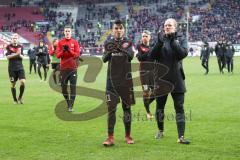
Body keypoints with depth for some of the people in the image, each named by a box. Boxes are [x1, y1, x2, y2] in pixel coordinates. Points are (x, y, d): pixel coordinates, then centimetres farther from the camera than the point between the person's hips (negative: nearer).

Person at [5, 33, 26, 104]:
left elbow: (22, 57, 4)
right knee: (13, 84, 4)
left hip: (20, 67, 2)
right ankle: (15, 99, 18)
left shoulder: (20, 47, 7)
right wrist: (16, 54, -20)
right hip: (12, 68, -1)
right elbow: (8, 57, -9)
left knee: (23, 82, -13)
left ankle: (20, 97, 7)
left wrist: (20, 54, -18)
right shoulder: (9, 47, -1)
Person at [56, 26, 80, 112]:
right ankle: (68, 102, 27)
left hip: (73, 68, -1)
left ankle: (71, 106, -5)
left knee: (73, 87, -7)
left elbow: (77, 54, -5)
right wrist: (63, 51, -17)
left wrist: (69, 50, -17)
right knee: (64, 87, 6)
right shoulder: (60, 42, 6)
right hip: (63, 68, 2)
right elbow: (57, 55, 0)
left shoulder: (75, 42, 4)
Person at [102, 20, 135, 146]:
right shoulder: (108, 43, 6)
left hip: (126, 80, 0)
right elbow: (104, 59, -7)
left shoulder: (128, 43, 2)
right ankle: (110, 137, -6)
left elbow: (131, 56, -17)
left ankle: (128, 136, 19)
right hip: (112, 80, 0)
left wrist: (121, 49, -36)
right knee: (111, 108, -5)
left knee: (127, 107, 7)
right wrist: (108, 52, -29)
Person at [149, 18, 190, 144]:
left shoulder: (181, 39, 3)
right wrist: (159, 43, -18)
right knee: (159, 107, 12)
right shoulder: (160, 39, 6)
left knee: (179, 108, -4)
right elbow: (151, 56, -6)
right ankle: (160, 130, 33)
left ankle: (181, 136, -6)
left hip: (177, 79, -2)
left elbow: (183, 53, -14)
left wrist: (173, 41, -21)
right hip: (161, 79, 2)